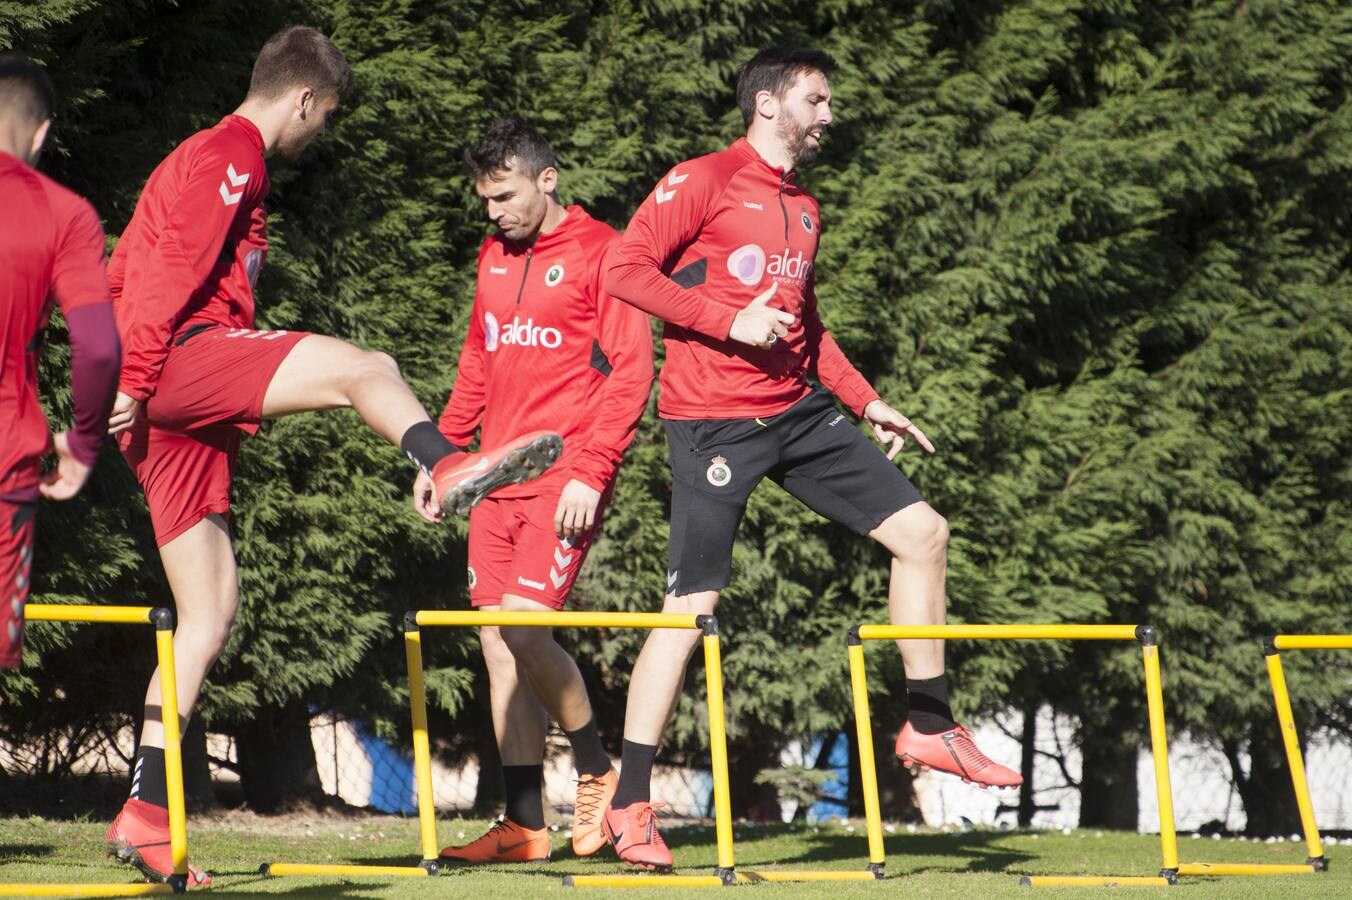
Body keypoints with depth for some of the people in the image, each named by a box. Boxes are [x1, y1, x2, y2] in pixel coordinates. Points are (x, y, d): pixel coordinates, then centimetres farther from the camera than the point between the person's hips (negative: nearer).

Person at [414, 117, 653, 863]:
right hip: (498, 478, 7)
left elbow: (630, 373, -9)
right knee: (498, 642, 3)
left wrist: (590, 473, -16)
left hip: (564, 479, -7)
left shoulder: (600, 253, -5)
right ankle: (524, 826, 6)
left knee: (524, 627, -18)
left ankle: (595, 768, 5)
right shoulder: (494, 258, 17)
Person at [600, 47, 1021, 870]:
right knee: (693, 605, -9)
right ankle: (630, 807, -3)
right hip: (714, 422, -8)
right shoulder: (704, 183, -6)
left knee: (922, 531, 2)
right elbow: (627, 270, -13)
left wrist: (866, 402, 22)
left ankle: (931, 727, 14)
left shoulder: (804, 208, 19)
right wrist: (729, 321, -19)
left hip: (798, 411, 8)